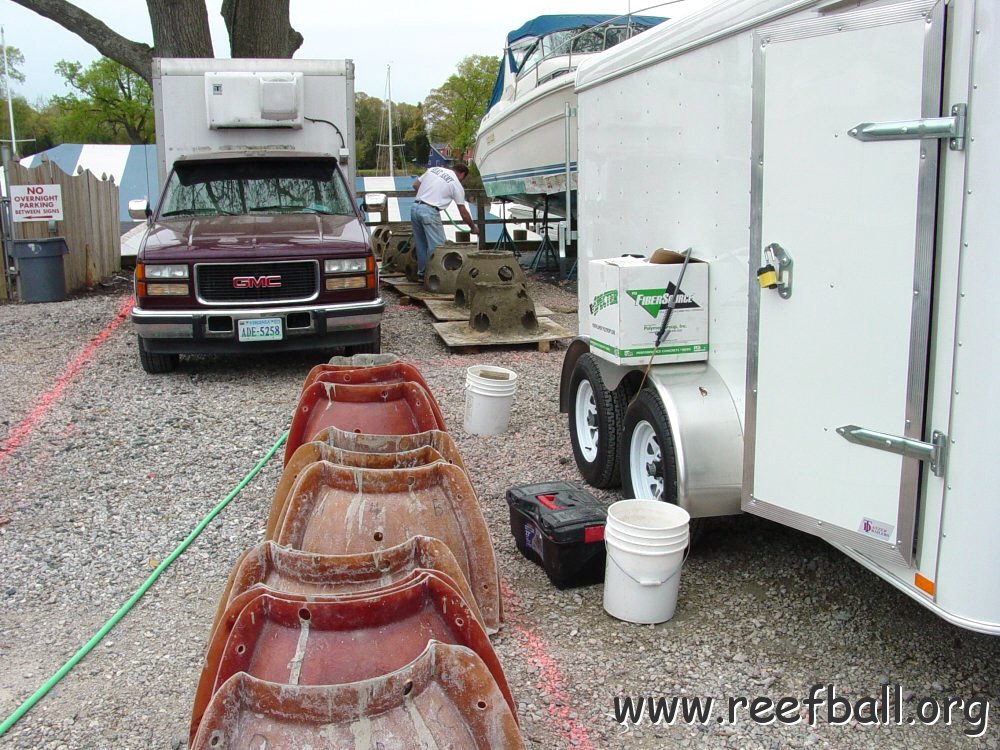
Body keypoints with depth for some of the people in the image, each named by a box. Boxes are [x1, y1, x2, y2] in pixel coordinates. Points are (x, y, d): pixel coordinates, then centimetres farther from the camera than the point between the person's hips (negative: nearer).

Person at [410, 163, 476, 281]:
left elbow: (415, 185, 18)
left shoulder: (433, 169, 16)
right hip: (429, 212, -7)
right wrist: (472, 227, 18)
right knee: (437, 245, 1)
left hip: (415, 208, 7)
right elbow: (463, 212, 5)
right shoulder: (457, 185, 2)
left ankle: (421, 273, 24)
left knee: (420, 244, 17)